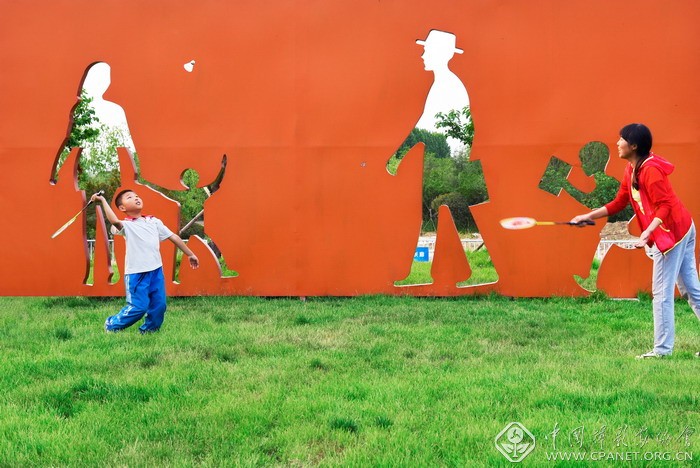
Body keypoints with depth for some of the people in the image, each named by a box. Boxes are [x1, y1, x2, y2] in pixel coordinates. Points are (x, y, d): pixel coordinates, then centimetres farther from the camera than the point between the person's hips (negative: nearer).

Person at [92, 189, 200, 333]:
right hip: (136, 273, -6)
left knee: (159, 305, 5)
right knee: (139, 307, -7)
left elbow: (173, 237, 20)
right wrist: (103, 201, -21)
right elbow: (114, 221, -27)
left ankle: (148, 330, 26)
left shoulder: (154, 222, 15)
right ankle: (111, 325, 14)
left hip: (156, 270, 6)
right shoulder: (126, 225, -2)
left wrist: (190, 254, 23)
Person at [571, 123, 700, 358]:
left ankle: (662, 348, -1)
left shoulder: (650, 170, -20)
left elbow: (664, 206, -23)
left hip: (671, 231, -10)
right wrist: (588, 216, 12)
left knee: (661, 292, -5)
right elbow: (618, 204, 16)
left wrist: (647, 233, -32)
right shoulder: (631, 171, 10)